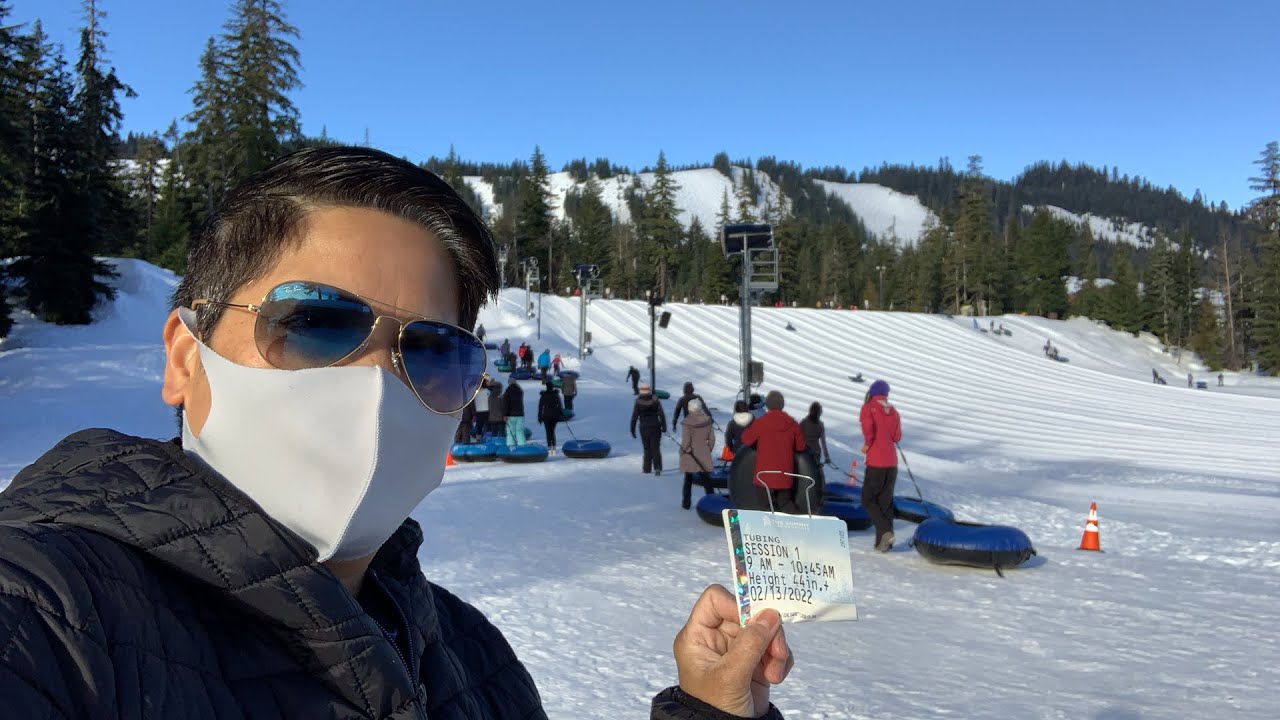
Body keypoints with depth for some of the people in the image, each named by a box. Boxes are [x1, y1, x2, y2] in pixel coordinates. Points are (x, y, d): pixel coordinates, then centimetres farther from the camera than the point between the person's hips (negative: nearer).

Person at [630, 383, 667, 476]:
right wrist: (664, 426, -3)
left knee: (647, 449, 15)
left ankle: (647, 468, 17)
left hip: (644, 428, 0)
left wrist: (632, 430, 3)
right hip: (655, 428, 0)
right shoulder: (655, 401, -3)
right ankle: (657, 468, -12)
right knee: (655, 448, 4)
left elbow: (634, 417, -3)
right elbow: (661, 414, -8)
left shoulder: (638, 403, -5)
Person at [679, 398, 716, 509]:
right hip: (704, 455, 3)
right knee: (706, 478, 11)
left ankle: (686, 502, 16)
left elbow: (686, 441, -16)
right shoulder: (707, 421, -4)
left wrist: (683, 451, 0)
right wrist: (708, 449, 16)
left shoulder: (688, 422, -18)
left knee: (688, 479, 11)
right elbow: (712, 439, 2)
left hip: (690, 456, -3)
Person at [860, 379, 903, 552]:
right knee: (886, 501, 11)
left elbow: (867, 424, -24)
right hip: (892, 462, 5)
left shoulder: (868, 407, -4)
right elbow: (897, 436, 8)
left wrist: (867, 443, -10)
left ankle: (885, 531, -13)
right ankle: (882, 541, 10)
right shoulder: (893, 411, 10)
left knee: (868, 499, 5)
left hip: (875, 462, -5)